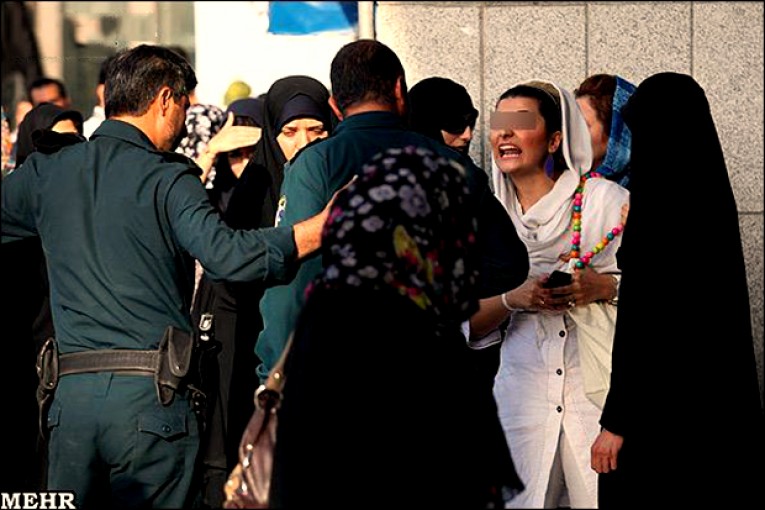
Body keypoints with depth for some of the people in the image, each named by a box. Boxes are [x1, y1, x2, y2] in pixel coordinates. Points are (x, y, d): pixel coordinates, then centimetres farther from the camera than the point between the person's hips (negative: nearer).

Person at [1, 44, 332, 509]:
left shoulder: (46, 172, 8)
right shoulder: (168, 179, -5)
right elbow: (225, 254, -19)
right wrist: (326, 225, -14)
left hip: (70, 396, 4)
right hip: (152, 397, -4)